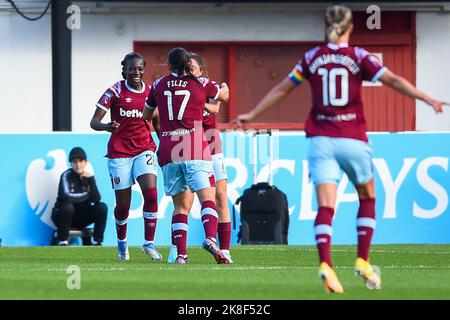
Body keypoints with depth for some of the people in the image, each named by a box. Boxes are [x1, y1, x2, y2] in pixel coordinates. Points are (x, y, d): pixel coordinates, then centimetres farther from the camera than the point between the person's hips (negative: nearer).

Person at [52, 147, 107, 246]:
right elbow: (67, 197, -31)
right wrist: (85, 195, -16)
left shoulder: (88, 176, 0)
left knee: (102, 207, -16)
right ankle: (62, 242, -25)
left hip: (81, 217, 5)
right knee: (68, 206, -36)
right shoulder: (66, 175, -14)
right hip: (62, 215, -5)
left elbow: (96, 199, -13)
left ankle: (97, 242, -12)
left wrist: (91, 179, -21)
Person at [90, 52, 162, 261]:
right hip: (119, 152, -2)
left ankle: (149, 243, -9)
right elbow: (94, 122, -11)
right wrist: (106, 127, -33)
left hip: (144, 150, 2)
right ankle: (121, 242, 31)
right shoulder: (116, 91, -7)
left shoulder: (150, 92, 4)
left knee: (151, 194, -18)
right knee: (123, 204, 3)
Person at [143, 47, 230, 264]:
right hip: (195, 149, -3)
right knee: (208, 199, -8)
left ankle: (180, 254, 0)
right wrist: (224, 87, 49)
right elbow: (224, 96, 26)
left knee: (180, 205, 10)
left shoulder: (158, 85, 11)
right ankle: (210, 238, -33)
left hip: (167, 150, 3)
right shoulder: (201, 84, 5)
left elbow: (146, 115, 27)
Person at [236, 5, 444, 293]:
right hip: (352, 139, -2)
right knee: (367, 199, 20)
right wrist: (427, 99, -9)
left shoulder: (312, 58, 6)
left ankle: (326, 264, -27)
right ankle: (363, 261, 14)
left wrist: (252, 115, 23)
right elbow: (393, 80, -11)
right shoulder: (359, 56, -2)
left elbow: (281, 89, 13)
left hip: (321, 140, 2)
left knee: (326, 207, -6)